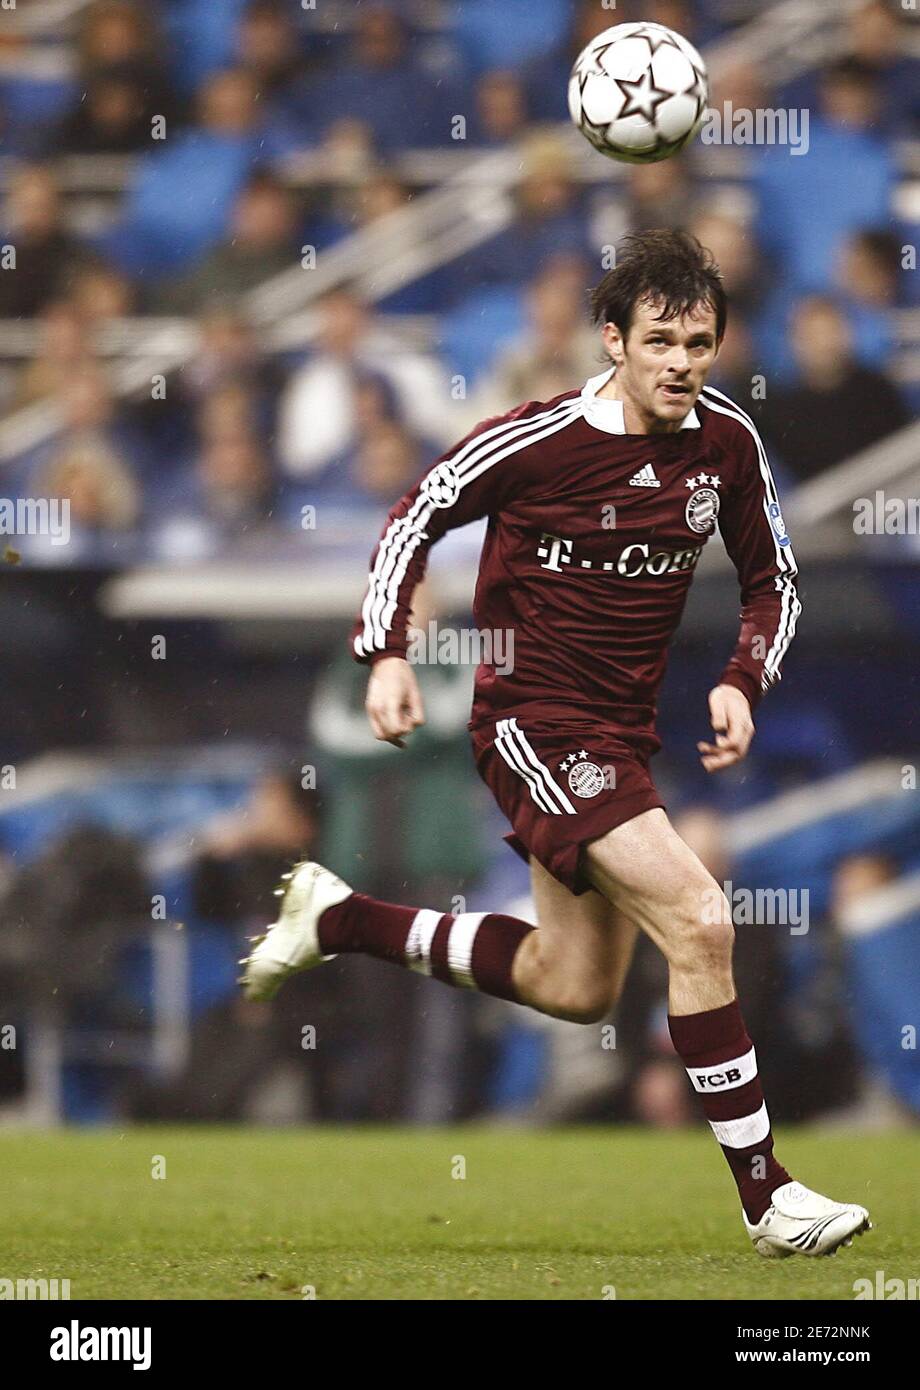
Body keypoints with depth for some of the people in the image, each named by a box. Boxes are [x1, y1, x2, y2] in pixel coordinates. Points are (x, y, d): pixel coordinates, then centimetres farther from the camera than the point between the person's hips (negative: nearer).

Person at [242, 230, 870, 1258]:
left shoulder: (725, 440, -1)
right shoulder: (538, 439, -16)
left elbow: (772, 581, 12)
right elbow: (417, 517, -4)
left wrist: (742, 683, -5)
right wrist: (385, 654, -12)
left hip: (622, 730, 8)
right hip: (533, 721, -8)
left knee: (576, 991, 16)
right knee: (699, 922, -21)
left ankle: (338, 919, 32)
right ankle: (766, 1197, -16)